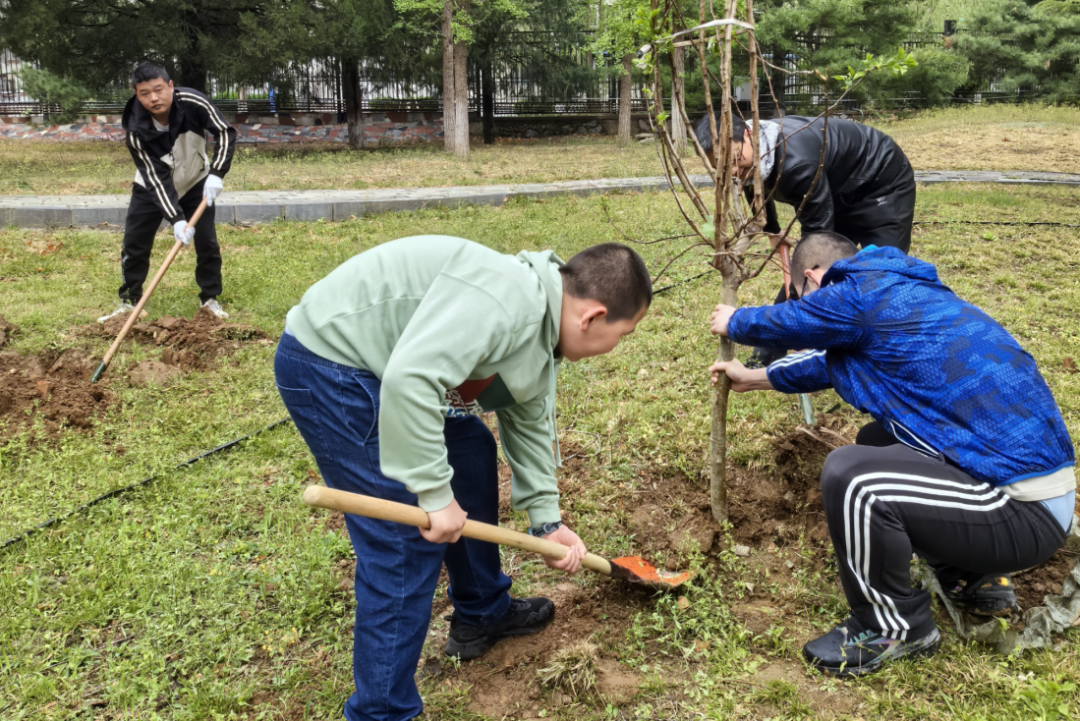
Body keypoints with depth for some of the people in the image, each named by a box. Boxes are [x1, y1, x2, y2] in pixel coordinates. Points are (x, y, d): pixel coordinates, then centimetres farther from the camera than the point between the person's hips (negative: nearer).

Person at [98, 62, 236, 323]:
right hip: (151, 189, 0)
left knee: (207, 242, -3)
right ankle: (128, 301, 16)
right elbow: (156, 178, -27)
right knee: (134, 244, -1)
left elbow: (225, 132, -19)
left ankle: (210, 298, 15)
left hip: (195, 183, 1)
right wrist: (176, 219, -34)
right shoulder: (137, 131, -29)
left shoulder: (193, 103, -29)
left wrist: (216, 174, -30)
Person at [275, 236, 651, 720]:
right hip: (327, 366, -11)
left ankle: (483, 614, 38)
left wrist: (546, 519, 14)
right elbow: (410, 377, -37)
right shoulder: (505, 300, -27)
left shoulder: (539, 334, 5)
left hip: (380, 365, 11)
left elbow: (529, 422, 16)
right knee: (409, 540, -10)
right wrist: (434, 491, -29)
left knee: (471, 454, 20)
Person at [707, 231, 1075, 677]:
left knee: (849, 476, -22)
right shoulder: (900, 291, 15)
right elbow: (829, 361, 30)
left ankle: (895, 627, 3)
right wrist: (753, 379, 41)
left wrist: (733, 323, 26)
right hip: (1030, 467, 10)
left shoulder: (862, 294, -14)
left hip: (1024, 511, -10)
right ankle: (973, 580, 28)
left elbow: (783, 323, 3)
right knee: (875, 443, 23)